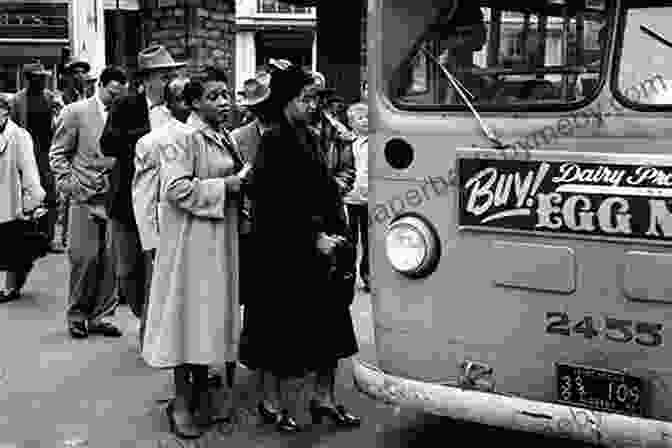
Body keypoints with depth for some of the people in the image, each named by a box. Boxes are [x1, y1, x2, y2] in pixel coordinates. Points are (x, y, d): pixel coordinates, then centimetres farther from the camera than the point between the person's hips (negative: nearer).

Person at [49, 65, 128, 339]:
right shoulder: (75, 112, 2)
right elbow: (58, 153, 5)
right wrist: (67, 183, -6)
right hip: (85, 197, -2)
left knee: (110, 260, 1)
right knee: (85, 257, -2)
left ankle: (98, 316, 13)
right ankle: (77, 317, 14)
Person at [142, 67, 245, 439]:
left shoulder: (224, 138, 15)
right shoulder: (184, 137, -12)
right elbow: (177, 188, -21)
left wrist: (238, 185, 10)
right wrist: (224, 186, -19)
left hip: (221, 237, 8)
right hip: (192, 239, -8)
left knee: (211, 315, 12)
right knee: (190, 314, -3)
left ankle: (201, 394, 23)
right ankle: (182, 401, 8)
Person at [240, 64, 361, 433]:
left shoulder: (308, 137, 12)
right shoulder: (274, 141, -12)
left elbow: (326, 190, 12)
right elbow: (280, 202, -18)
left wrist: (336, 233, 0)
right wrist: (314, 237, -17)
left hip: (319, 245, 8)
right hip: (285, 250, -8)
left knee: (329, 322, 11)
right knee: (287, 327, 2)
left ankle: (324, 397, 23)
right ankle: (284, 406, 16)